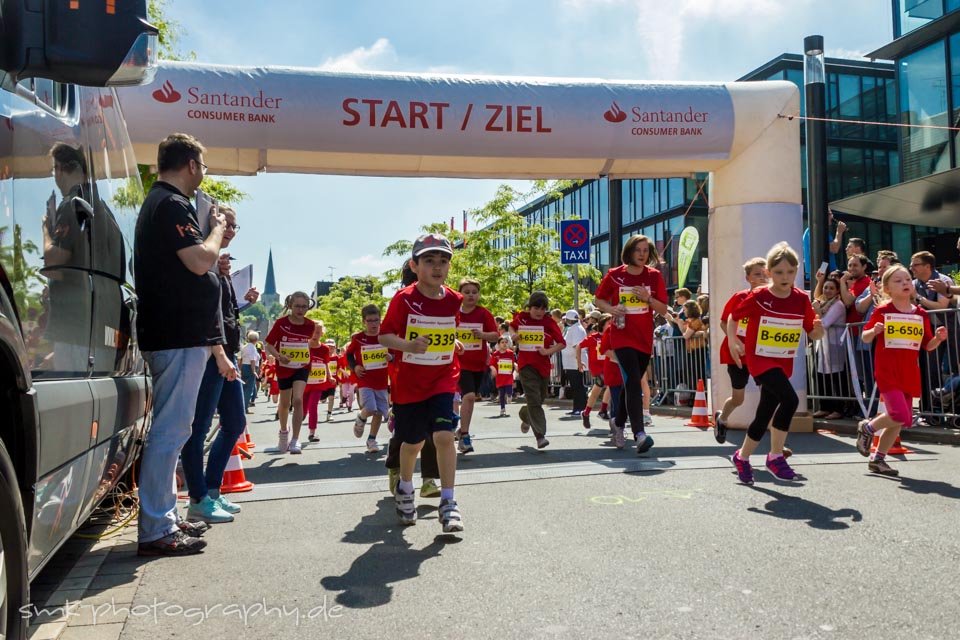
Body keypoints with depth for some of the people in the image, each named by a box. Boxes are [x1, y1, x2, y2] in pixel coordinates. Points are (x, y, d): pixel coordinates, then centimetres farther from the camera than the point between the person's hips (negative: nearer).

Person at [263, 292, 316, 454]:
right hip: (284, 368, 0)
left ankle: (295, 440, -14)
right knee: (285, 403, 15)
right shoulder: (281, 323, -16)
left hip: (302, 368, 0)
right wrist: (279, 356, -29)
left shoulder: (310, 325, -10)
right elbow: (268, 344, -14)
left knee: (298, 400, -20)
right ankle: (283, 432, 43)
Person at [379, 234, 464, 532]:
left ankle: (448, 502, -4)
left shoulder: (455, 300, 0)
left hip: (443, 380, 2)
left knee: (444, 435, -14)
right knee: (412, 441, 11)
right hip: (409, 382, -2)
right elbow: (384, 336, -13)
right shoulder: (404, 299, -12)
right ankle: (405, 488, 40)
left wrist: (451, 343, 6)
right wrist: (408, 345, -28)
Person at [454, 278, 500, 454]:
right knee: (469, 395, -19)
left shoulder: (484, 313, -1)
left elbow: (496, 335, -5)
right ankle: (464, 436, -13)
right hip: (460, 362, -2)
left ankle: (463, 429, 34)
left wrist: (482, 334, -21)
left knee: (470, 397, 14)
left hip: (479, 363, 2)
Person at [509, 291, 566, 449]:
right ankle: (540, 436, -14)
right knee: (534, 399, -13)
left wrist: (548, 351, -16)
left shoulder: (549, 322, -3)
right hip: (526, 365, -2)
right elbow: (512, 326, 22)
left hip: (543, 365, 2)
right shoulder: (521, 318, 0)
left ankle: (525, 417, 49)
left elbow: (562, 343, -2)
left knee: (539, 399, 17)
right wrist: (513, 334, 2)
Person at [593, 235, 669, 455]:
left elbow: (663, 309, 4)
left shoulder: (654, 276, 4)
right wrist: (611, 309, -13)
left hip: (645, 339, 4)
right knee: (634, 383, -19)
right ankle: (640, 434, -26)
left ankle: (619, 423, 35)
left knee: (631, 384, 14)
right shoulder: (614, 275, -2)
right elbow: (598, 300, 8)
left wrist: (648, 298, -14)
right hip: (622, 336, -4)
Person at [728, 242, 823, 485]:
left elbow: (813, 333, 5)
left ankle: (742, 456, 31)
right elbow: (733, 317, 2)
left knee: (765, 414, 11)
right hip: (760, 359, -5)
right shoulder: (758, 297, -11)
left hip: (784, 363, 5)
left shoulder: (801, 299, -1)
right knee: (790, 399, -25)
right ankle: (776, 456, -10)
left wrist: (818, 329, -18)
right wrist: (732, 340, -13)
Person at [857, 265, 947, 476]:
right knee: (900, 416, -18)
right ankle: (867, 427, 10)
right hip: (887, 373, -6)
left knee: (900, 421, 9)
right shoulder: (882, 312, -5)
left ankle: (878, 459, 22)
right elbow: (865, 338, 0)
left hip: (910, 375, 6)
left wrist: (938, 338, -8)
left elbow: (928, 346, 12)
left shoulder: (921, 314, 8)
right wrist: (874, 331, -20)